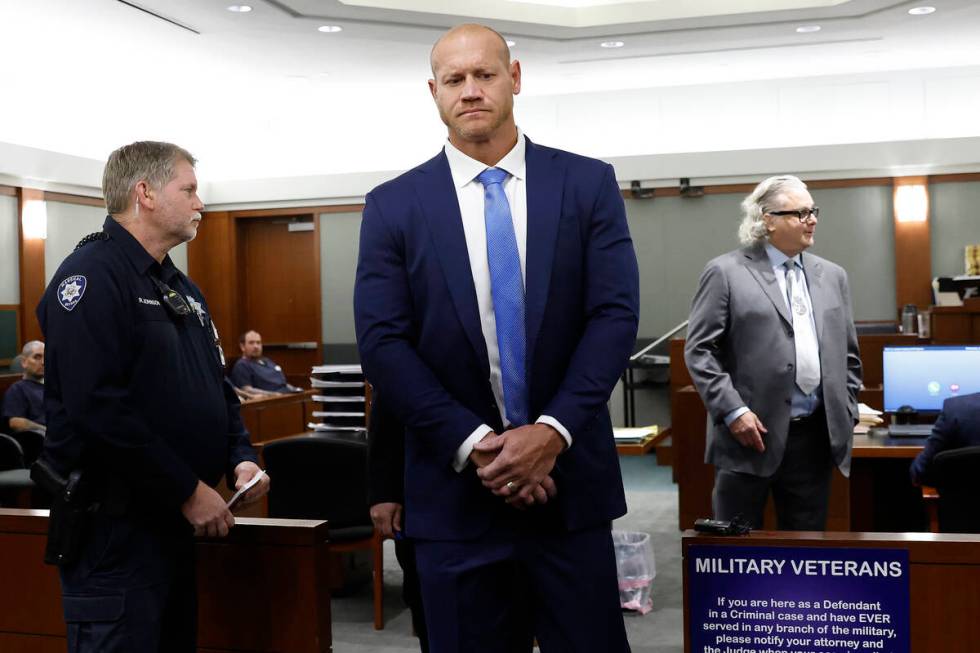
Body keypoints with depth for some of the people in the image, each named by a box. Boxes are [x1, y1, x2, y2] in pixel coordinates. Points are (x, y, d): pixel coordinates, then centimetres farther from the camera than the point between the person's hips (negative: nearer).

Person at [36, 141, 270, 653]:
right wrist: (189, 489, -21)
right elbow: (99, 407, -26)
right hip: (113, 526, -9)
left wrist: (240, 457, 1)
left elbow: (216, 386, 19)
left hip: (175, 521, 9)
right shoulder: (92, 276, -15)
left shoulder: (181, 288, 15)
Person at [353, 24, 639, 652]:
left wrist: (554, 431, -15)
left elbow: (616, 315, -4)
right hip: (454, 487, 0)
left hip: (570, 478, 0)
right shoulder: (393, 206, 2)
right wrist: (472, 444, -14)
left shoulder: (589, 184, 3)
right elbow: (382, 342, -5)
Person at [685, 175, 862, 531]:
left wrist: (847, 415, 10)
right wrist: (732, 411, -15)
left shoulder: (832, 275, 13)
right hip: (752, 433, -5)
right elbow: (699, 350, -8)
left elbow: (848, 355, 18)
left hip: (815, 437, 5)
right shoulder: (726, 272, -4)